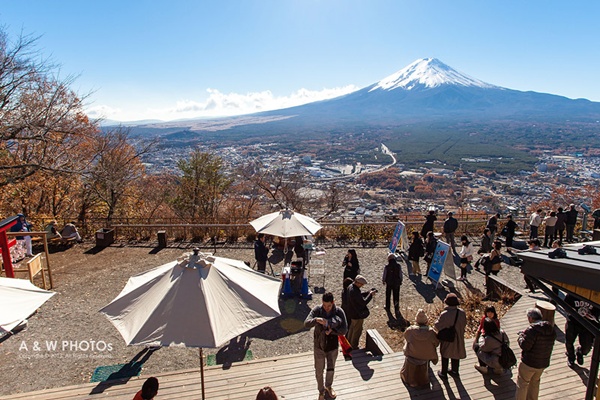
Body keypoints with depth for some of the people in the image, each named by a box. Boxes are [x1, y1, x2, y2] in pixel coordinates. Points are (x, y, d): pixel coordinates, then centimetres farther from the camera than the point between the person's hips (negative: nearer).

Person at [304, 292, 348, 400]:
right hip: (319, 346, -1)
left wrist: (332, 331, -31)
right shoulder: (317, 310, -18)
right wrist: (316, 320, -44)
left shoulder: (339, 312, -17)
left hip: (333, 346, 1)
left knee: (331, 369, 23)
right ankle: (321, 391, 41)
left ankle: (328, 386, 52)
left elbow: (344, 330, -14)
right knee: (319, 370, 14)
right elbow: (306, 324, -24)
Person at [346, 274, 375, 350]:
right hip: (357, 314, -9)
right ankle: (354, 347, 26)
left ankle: (349, 342, 44)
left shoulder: (350, 287, -3)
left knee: (352, 327, 27)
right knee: (357, 330, 11)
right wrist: (371, 294, -19)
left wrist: (368, 292, 0)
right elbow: (364, 302, -29)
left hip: (352, 312, 9)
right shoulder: (355, 291, -34)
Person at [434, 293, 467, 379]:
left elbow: (437, 326, -22)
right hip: (458, 338, 4)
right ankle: (455, 371, 45)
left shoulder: (444, 314, -31)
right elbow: (464, 324, -1)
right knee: (456, 355, 26)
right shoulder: (462, 313, -17)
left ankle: (443, 374, 32)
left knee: (445, 356, 17)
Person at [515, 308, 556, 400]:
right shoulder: (551, 329, -2)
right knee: (535, 383, 28)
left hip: (529, 363, -7)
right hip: (544, 363, 7)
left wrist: (521, 335, -7)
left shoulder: (532, 330, -27)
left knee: (522, 383, 13)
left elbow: (524, 345, -27)